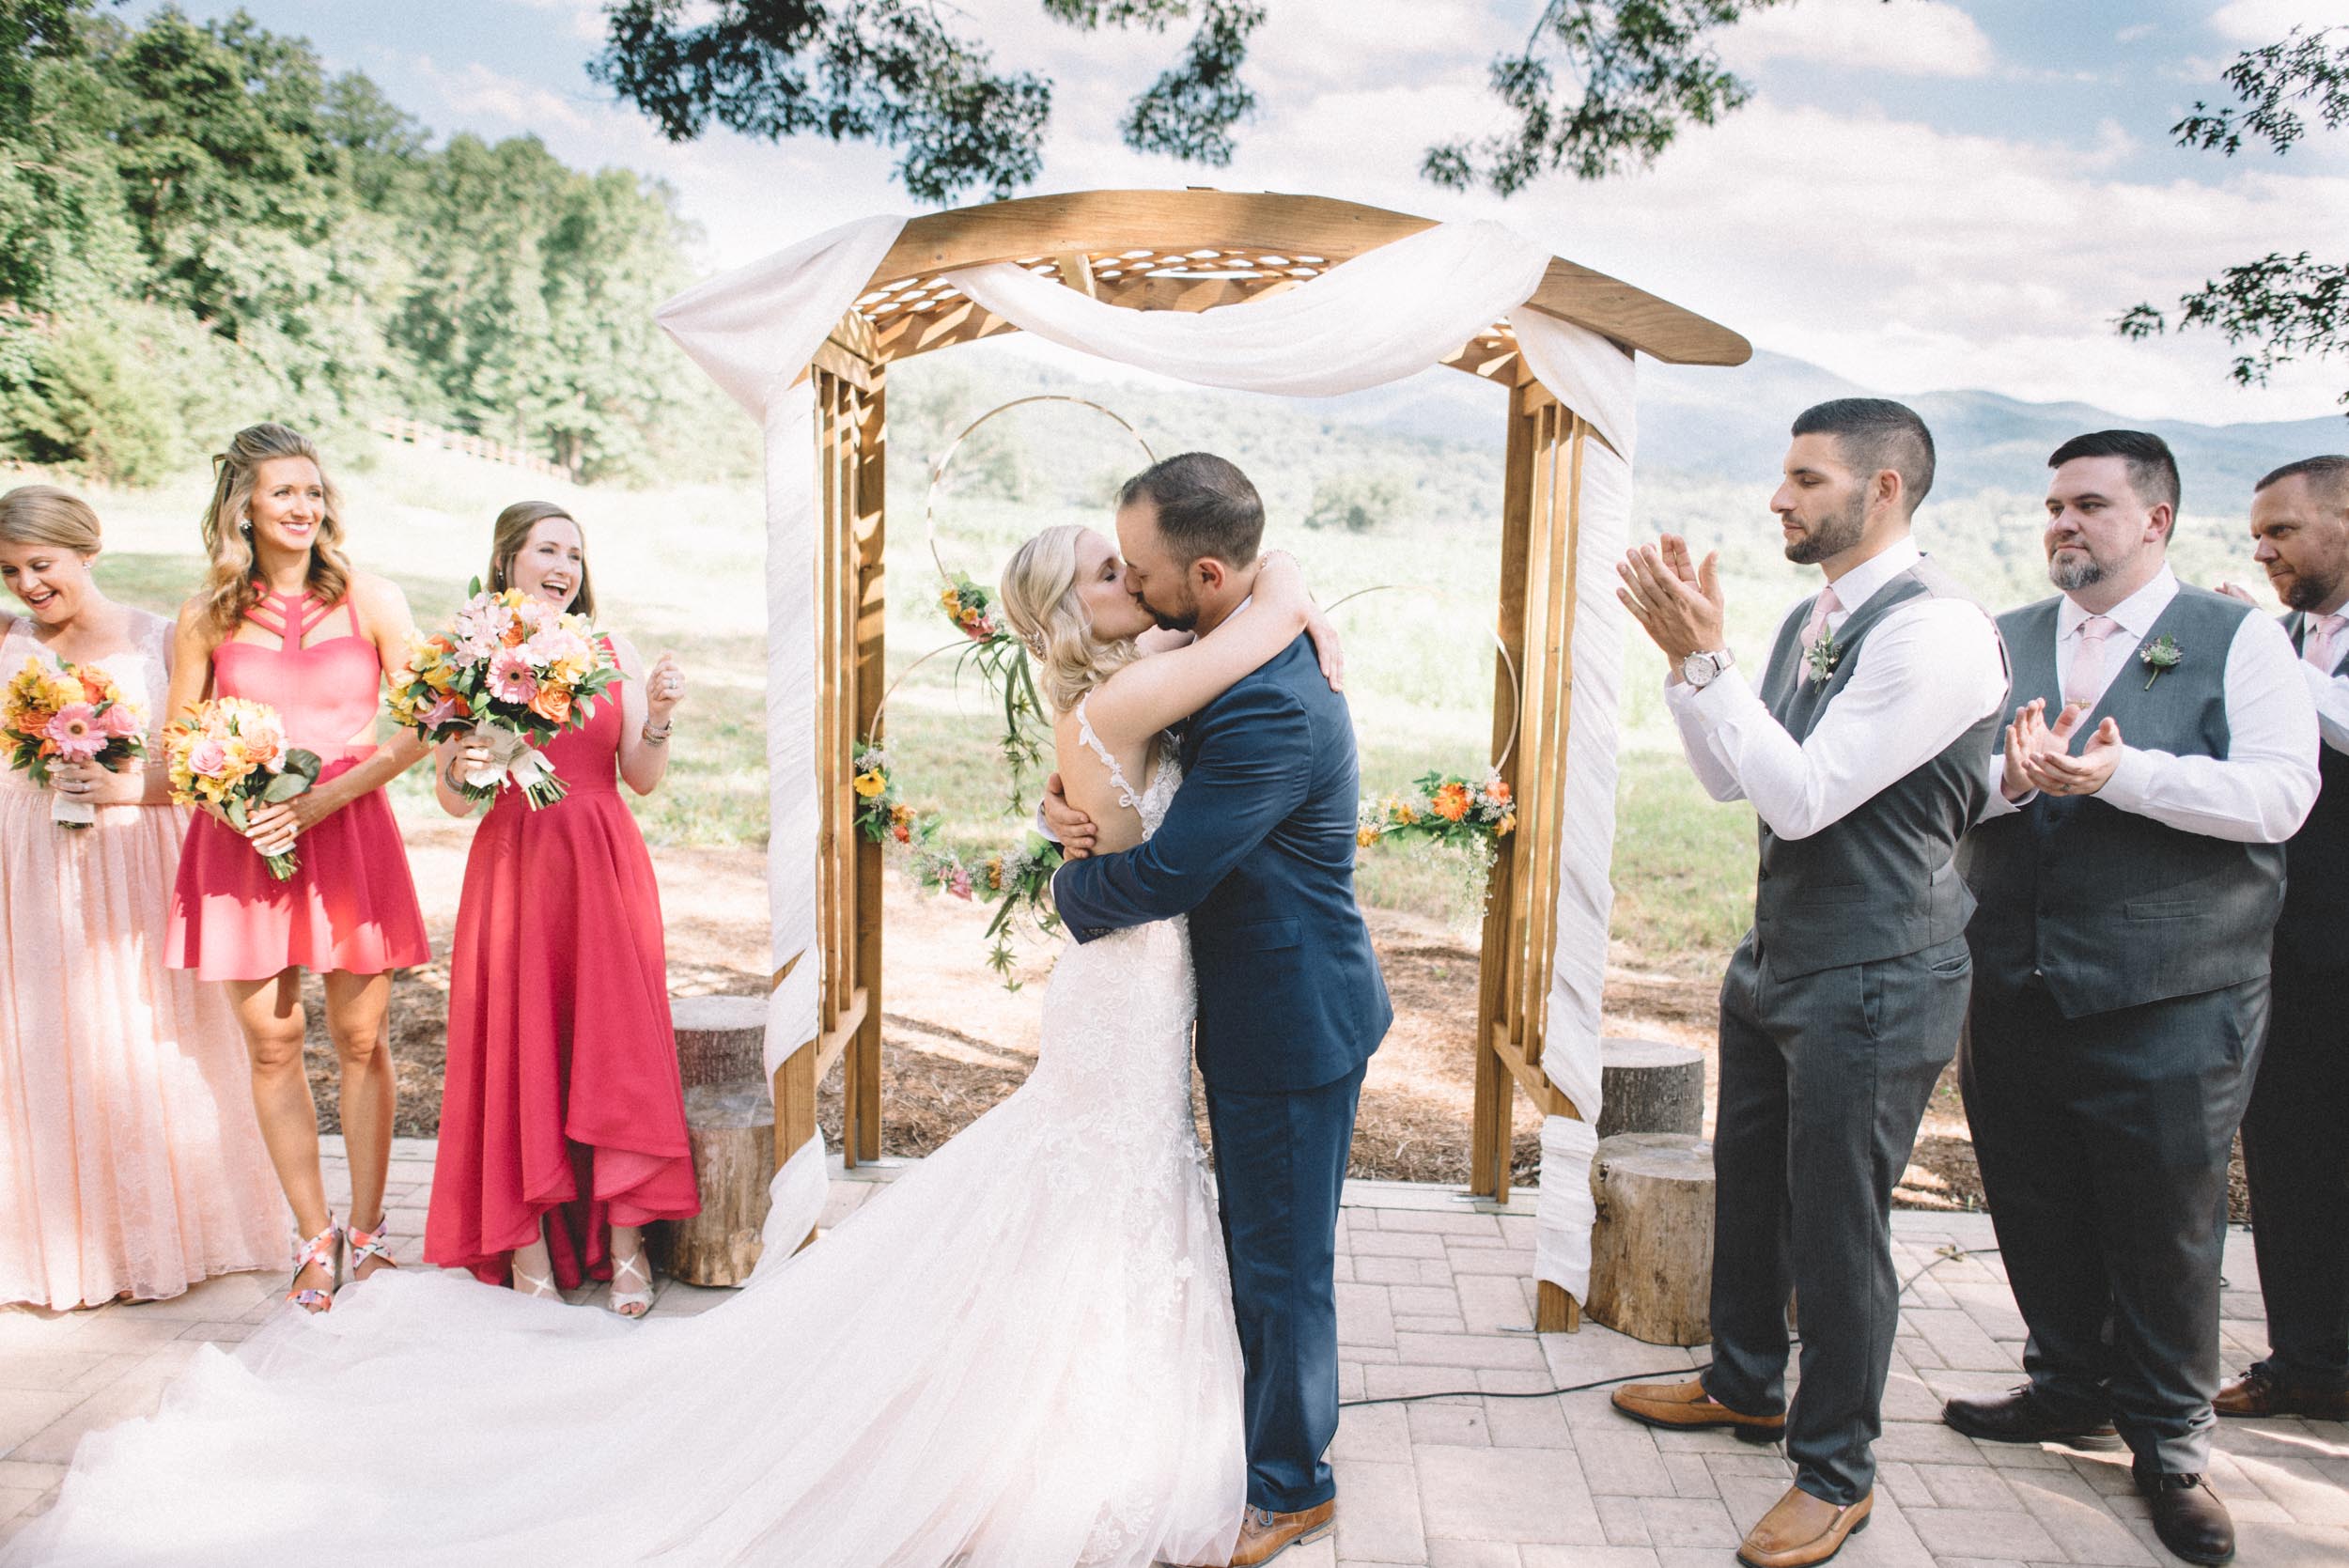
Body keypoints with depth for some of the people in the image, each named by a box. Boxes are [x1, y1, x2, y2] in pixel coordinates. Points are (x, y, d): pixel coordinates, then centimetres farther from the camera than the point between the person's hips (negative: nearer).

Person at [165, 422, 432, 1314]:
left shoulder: (370, 600, 2)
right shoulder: (206, 618, 7)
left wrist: (325, 798, -11)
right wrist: (229, 802, -9)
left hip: (350, 837, -1)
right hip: (243, 843, 1)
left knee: (360, 1038, 2)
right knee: (270, 1044, 4)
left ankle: (367, 1231, 17)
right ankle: (315, 1239, 17)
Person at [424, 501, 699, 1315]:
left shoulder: (612, 652, 8)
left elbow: (643, 779, 5)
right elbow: (452, 800, 3)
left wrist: (658, 719, -13)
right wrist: (464, 773, -19)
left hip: (605, 868, 1)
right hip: (511, 867, -1)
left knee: (616, 1040, -2)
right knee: (518, 1041, 2)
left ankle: (625, 1241, 6)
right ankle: (526, 1233, 16)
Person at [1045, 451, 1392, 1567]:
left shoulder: (1269, 709, -31)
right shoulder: (1244, 649, 2)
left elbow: (1163, 876, -29)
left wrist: (1069, 890, -8)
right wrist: (1072, 797, -9)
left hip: (1290, 1023, -10)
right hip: (1275, 1005, 10)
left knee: (1284, 1259, 9)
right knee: (1262, 1240, 26)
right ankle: (1274, 1406, 47)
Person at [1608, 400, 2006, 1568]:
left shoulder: (1937, 630, -20)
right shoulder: (1810, 619, 8)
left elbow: (1805, 794, -24)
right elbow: (1732, 780, 10)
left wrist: (1702, 657, -24)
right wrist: (1687, 650, -3)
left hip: (1872, 982, -9)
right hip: (1776, 958, 9)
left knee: (1835, 1228, 4)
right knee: (1747, 1187, 22)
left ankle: (1835, 1474, 25)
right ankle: (1745, 1386, 44)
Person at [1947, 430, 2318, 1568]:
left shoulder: (2237, 641, 0)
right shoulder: (2004, 642, 10)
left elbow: (2279, 793, -13)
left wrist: (2118, 773, -22)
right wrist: (2010, 775, -18)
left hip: (2169, 1005, -3)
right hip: (2013, 993, 4)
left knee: (2166, 1229, 7)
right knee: (2037, 1213, 14)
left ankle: (2170, 1442, 26)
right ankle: (2067, 1389, 36)